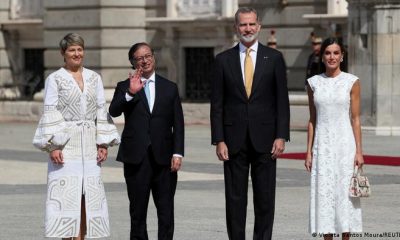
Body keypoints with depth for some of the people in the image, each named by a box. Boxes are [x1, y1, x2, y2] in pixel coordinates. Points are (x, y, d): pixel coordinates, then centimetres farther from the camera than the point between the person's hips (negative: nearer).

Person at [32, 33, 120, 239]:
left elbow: (101, 111, 11)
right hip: (65, 143, -4)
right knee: (66, 194, -7)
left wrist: (104, 143, 3)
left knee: (86, 195, 2)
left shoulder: (94, 78, 12)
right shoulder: (55, 79, 0)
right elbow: (50, 113, -4)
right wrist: (52, 146, -12)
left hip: (89, 144, 4)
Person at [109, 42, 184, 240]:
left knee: (166, 211, 1)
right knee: (137, 211, 3)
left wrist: (177, 153, -3)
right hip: (136, 157, -1)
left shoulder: (170, 88, 11)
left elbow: (178, 124, 7)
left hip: (164, 158, 1)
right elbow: (114, 112, -12)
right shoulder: (124, 87, 6)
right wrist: (130, 93, -27)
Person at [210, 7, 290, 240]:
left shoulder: (274, 58, 4)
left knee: (265, 198, 3)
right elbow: (217, 104, 4)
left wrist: (281, 136, -6)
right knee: (235, 199, 3)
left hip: (264, 139, 0)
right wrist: (219, 140, -4)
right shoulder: (224, 59, 5)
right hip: (234, 140, 0)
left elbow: (282, 100, 2)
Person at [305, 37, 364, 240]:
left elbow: (355, 119, -1)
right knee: (324, 194, 2)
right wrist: (309, 152, 5)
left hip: (345, 143, -2)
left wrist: (359, 151, -6)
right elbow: (312, 119, 9)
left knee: (345, 193, -1)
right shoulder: (313, 83, 6)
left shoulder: (351, 82, -1)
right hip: (322, 145, 2)